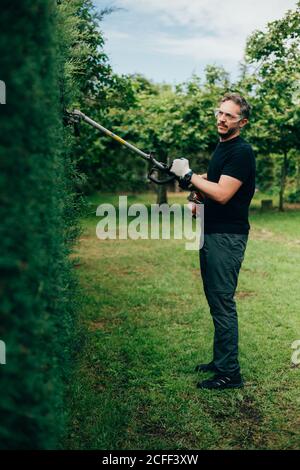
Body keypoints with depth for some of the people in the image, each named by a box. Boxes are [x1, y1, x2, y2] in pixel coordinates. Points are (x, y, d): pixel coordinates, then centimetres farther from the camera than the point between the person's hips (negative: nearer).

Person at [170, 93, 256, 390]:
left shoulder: (242, 152, -14)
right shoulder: (221, 147, 16)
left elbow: (222, 194, -21)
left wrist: (189, 175, -14)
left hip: (227, 237, -10)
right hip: (210, 234, 10)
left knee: (223, 304, -6)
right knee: (216, 301, 15)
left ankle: (229, 373, 4)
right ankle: (219, 360, 27)